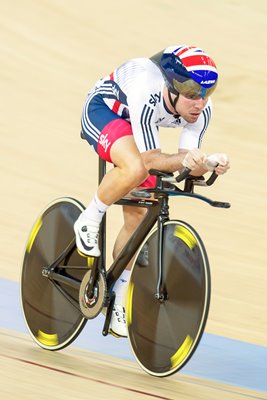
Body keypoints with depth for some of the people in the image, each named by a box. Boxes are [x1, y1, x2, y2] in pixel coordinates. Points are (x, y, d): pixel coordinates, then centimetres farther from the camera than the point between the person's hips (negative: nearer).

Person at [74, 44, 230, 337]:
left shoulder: (202, 109, -24)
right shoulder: (146, 95, -41)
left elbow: (188, 161, -19)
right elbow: (148, 159, -37)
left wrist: (208, 163, -40)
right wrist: (184, 161, -55)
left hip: (135, 128, 6)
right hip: (102, 111, -6)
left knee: (138, 217, 4)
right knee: (135, 168, -38)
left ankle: (118, 304, 17)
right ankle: (88, 221, -11)